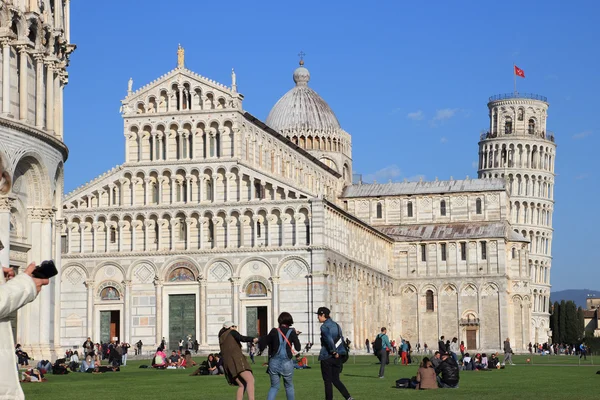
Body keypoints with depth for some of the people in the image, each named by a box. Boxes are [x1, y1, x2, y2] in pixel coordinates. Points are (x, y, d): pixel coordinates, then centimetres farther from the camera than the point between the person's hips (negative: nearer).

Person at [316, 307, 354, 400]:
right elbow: (340, 339, 15)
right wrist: (337, 351, 14)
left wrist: (334, 352, -18)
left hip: (326, 357, -7)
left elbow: (329, 340, -26)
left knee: (327, 381, 3)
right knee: (336, 380, 12)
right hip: (337, 357, 7)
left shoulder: (324, 327, -13)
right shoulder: (336, 325, 12)